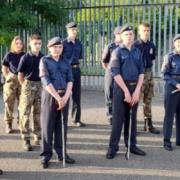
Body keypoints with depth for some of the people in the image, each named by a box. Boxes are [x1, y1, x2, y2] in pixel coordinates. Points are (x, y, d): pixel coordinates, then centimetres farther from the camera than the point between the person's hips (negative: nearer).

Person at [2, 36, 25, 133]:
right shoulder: (9, 55, -1)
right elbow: (4, 70, 6)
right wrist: (9, 78, -3)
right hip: (11, 81, -1)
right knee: (9, 103, 1)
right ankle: (8, 124, 10)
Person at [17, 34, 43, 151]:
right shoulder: (25, 58, -6)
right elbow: (20, 76, -1)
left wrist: (43, 85, 6)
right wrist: (27, 86, 4)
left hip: (41, 86, 3)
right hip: (28, 85, -3)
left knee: (38, 113, 11)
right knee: (25, 113, -2)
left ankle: (38, 137, 23)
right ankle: (26, 140, 3)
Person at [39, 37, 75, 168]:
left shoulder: (66, 62, 12)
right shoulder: (44, 61, 0)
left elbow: (70, 80, 4)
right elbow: (46, 81, -10)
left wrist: (66, 96, -12)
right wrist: (57, 97, -16)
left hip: (64, 96, 4)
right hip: (50, 96, -4)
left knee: (62, 125, 7)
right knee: (48, 125, -1)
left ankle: (61, 153, 15)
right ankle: (46, 154, 6)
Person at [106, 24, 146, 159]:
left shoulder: (137, 52, 9)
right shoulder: (117, 52, -4)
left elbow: (141, 72, 6)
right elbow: (116, 73, -11)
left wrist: (137, 90, -6)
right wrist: (126, 91, -15)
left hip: (135, 88, 4)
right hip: (121, 87, -4)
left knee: (132, 118, 11)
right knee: (118, 119, -3)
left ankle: (132, 145, 21)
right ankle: (113, 147, 5)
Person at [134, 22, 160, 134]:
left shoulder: (151, 45, 6)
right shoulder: (135, 45, -10)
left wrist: (149, 67, 11)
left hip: (149, 73, 6)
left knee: (148, 100, 12)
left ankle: (148, 124, 21)